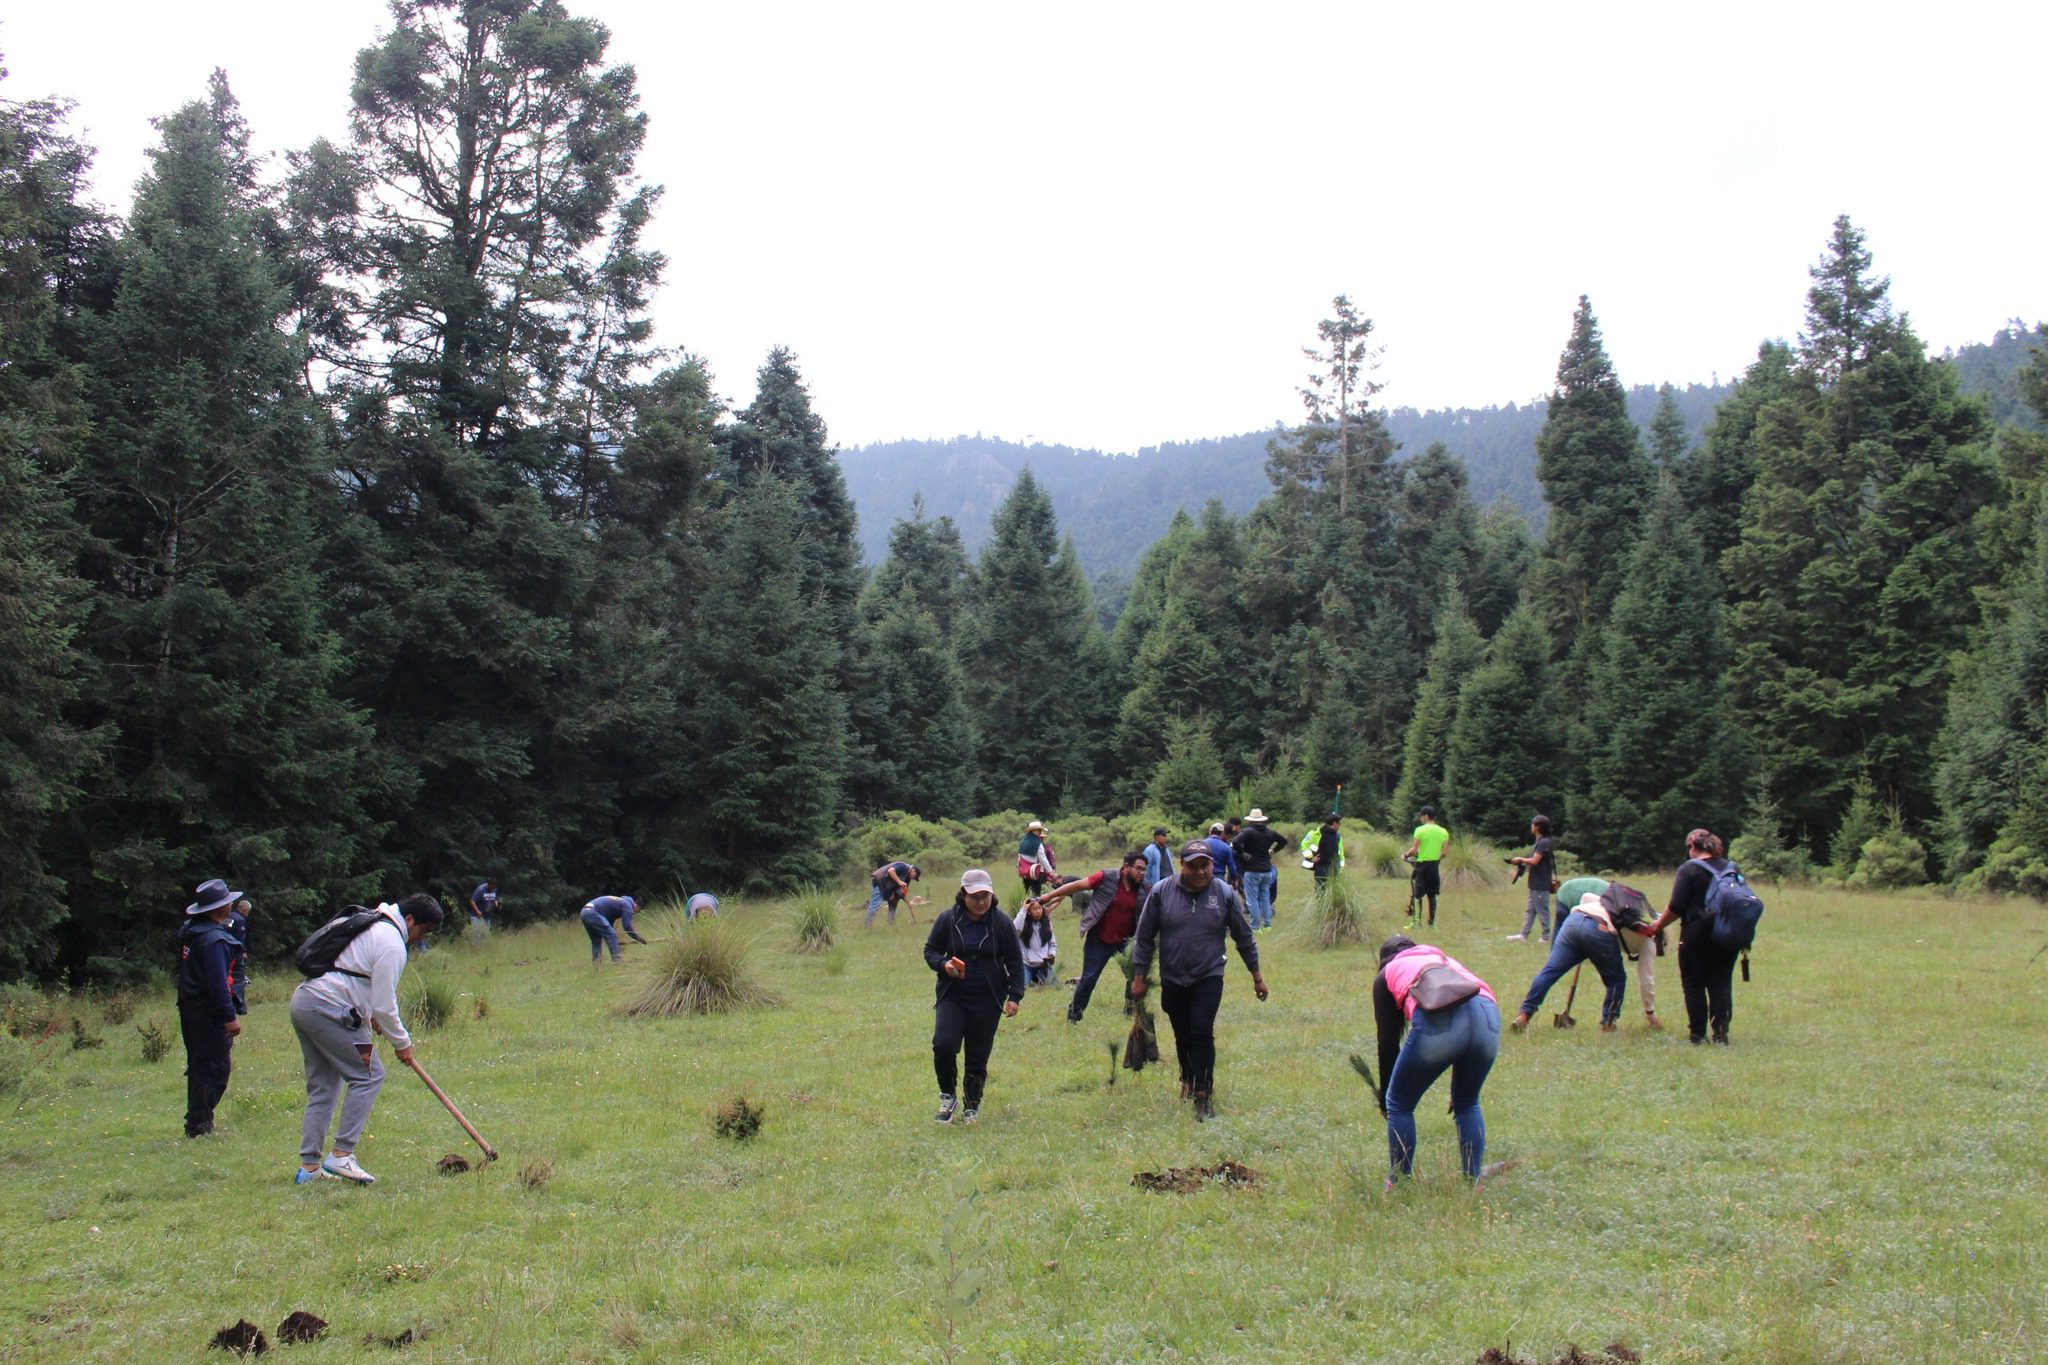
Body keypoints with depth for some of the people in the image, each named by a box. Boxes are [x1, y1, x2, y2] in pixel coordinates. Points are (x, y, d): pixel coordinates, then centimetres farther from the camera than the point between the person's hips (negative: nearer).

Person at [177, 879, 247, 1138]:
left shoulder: (189, 930, 11)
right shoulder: (214, 938, -21)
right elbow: (218, 982, -25)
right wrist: (230, 1016, -24)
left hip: (189, 1007, 10)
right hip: (210, 1013, -10)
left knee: (199, 1066, 17)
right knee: (215, 1068, -5)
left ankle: (198, 1122, 24)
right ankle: (199, 1124, -4)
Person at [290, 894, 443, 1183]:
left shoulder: (372, 926, 19)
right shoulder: (392, 944, -12)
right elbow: (384, 1005, -12)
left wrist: (369, 1015, 26)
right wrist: (402, 1043, 1)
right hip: (328, 1009, -10)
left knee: (323, 1086, 13)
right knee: (368, 1075, -5)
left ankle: (309, 1166, 13)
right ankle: (341, 1154, -8)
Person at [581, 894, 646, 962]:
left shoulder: (618, 902, 30)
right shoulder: (627, 905, 2)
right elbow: (627, 926, -3)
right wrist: (639, 938, 8)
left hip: (584, 913, 10)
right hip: (592, 913, -10)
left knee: (596, 941, 20)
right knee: (612, 935, -8)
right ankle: (616, 959, -12)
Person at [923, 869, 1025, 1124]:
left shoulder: (1001, 922, -3)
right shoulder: (947, 919, -3)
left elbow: (1015, 960, 3)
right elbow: (930, 950, 7)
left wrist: (1015, 995, -3)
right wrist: (943, 964, -15)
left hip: (988, 1000, 0)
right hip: (952, 996, 0)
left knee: (978, 1056, 3)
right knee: (943, 1044, -18)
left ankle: (972, 1105, 24)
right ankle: (947, 1096, 5)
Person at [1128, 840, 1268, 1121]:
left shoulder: (1225, 894, -6)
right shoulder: (1161, 893, -7)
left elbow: (1244, 937, 4)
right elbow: (1145, 937, 1)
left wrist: (1257, 975, 8)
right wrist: (1139, 977, 2)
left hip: (1208, 978, -2)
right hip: (1172, 980, 2)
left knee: (1202, 1033, -12)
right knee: (1182, 1035, 14)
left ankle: (1204, 1094, -7)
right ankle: (1188, 1079, 39)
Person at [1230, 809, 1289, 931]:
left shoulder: (1249, 832, -12)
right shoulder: (1269, 832, 8)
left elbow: (1235, 843, -27)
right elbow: (1283, 840, 24)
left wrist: (1242, 854, -14)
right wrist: (1273, 851, 18)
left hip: (1252, 871, -6)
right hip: (1267, 870, 6)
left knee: (1252, 899, -1)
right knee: (1265, 897, 16)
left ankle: (1255, 925, -2)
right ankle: (1267, 924, 17)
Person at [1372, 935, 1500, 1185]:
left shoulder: (1387, 974, 30)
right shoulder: (1446, 960, 42)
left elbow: (1388, 1040, 25)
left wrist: (1384, 1094, 36)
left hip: (1438, 1023, -4)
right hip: (1488, 1016, 4)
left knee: (1399, 1106, 18)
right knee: (1468, 1104, 29)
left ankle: (1400, 1184, 22)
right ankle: (1474, 1182, 29)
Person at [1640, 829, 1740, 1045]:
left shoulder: (1689, 869, -8)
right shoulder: (1730, 868, 9)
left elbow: (1676, 906, -13)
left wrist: (1659, 924, 2)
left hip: (1697, 934, -5)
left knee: (1694, 985, 5)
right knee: (1721, 984, 9)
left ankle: (1697, 1034, 5)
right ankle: (1721, 1033, 3)